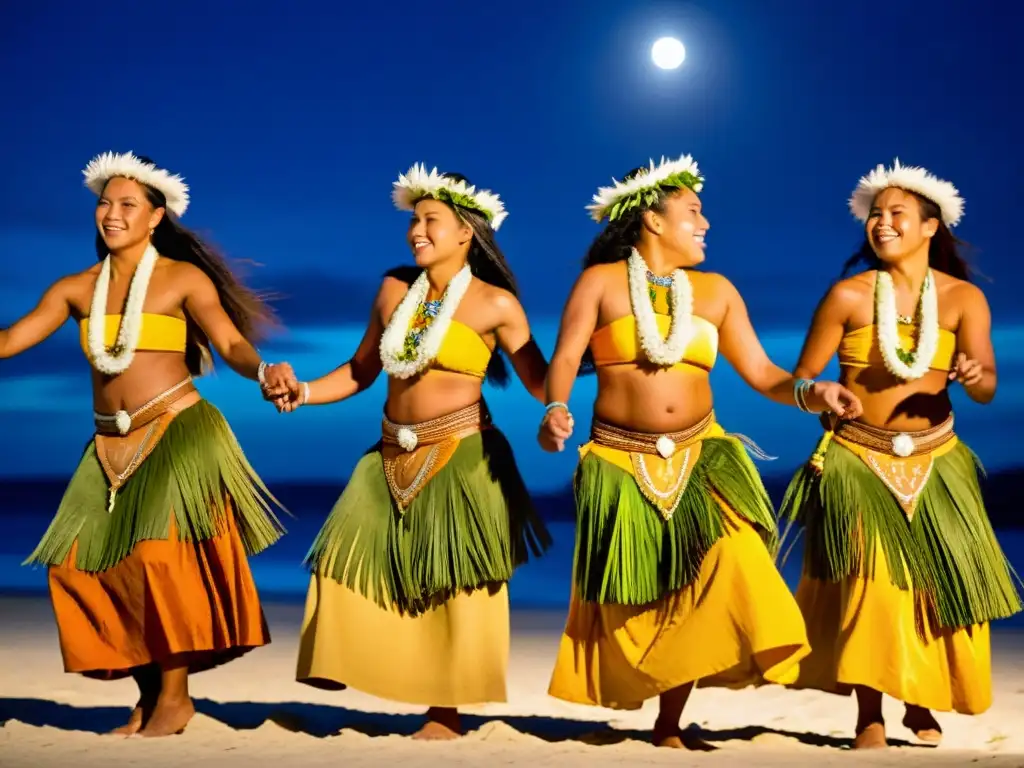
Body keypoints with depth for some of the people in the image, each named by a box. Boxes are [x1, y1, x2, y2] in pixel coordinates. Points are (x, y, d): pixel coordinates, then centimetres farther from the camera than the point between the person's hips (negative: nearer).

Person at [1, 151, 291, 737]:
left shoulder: (183, 280, -3)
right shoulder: (76, 289, 9)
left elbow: (232, 343, -13)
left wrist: (263, 371, -34)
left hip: (179, 432, -5)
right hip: (110, 445, 6)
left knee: (160, 553, -16)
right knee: (78, 562, 1)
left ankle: (175, 697, -2)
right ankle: (151, 693, 13)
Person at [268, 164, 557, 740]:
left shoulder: (495, 304, -6)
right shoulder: (395, 289, 7)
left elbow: (540, 379, -8)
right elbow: (362, 370, 13)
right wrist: (303, 392, -1)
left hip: (459, 456, -5)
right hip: (394, 458, 5)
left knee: (452, 583, 0)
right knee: (353, 564, 3)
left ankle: (446, 715, 11)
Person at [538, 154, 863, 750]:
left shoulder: (716, 291, 10)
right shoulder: (601, 282, 1)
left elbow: (760, 372, 5)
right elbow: (565, 359, -7)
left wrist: (810, 393, -13)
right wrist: (557, 408, -27)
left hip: (699, 458, 2)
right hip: (622, 464, -2)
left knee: (719, 567, -14)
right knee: (635, 597, -1)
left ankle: (670, 725, -2)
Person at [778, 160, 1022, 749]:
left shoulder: (964, 298, -3)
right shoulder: (848, 295, -8)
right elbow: (802, 379, -3)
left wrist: (976, 375, -32)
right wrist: (827, 407, -20)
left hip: (935, 461, 2)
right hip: (858, 458, -2)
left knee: (940, 581, 3)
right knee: (869, 578, -10)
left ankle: (921, 703, 23)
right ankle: (870, 717, -1)